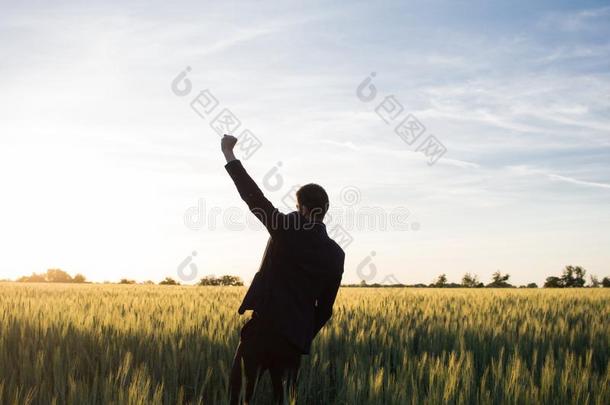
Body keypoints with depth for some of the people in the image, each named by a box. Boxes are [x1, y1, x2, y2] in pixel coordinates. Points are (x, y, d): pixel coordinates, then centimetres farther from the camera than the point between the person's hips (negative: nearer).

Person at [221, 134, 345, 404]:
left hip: (264, 326, -5)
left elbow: (252, 195, -5)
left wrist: (229, 155, 2)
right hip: (296, 336, 5)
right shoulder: (336, 254, 7)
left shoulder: (287, 231, -7)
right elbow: (325, 307, 11)